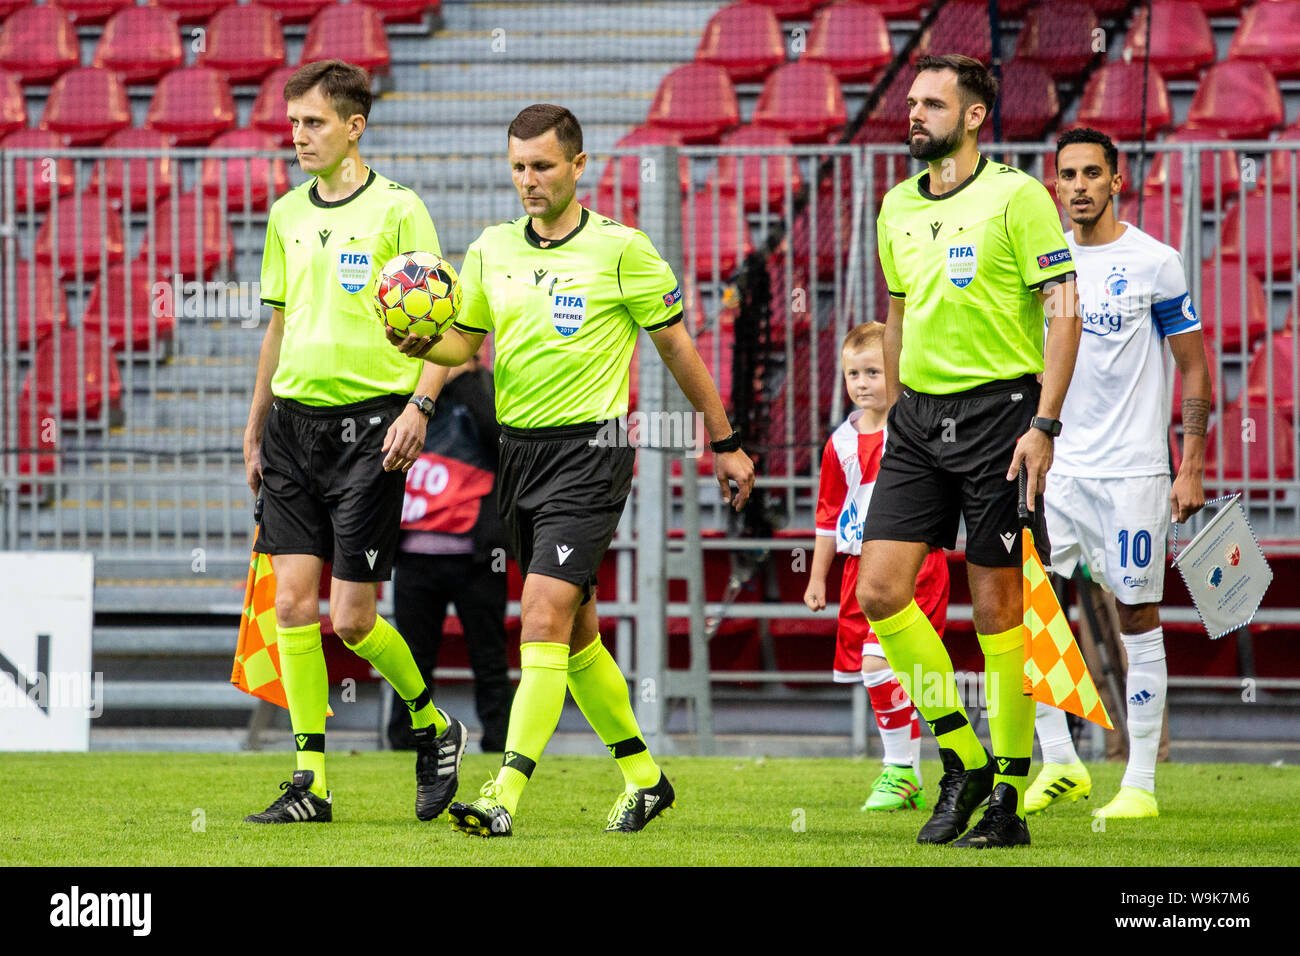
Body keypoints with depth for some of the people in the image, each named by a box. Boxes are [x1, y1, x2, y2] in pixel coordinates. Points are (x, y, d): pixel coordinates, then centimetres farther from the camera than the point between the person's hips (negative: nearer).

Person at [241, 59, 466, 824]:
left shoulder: (397, 209, -5)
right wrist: (254, 429, 19)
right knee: (293, 602, -2)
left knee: (351, 617, -7)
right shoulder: (286, 214, 12)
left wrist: (418, 407, -18)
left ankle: (434, 728, 19)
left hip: (368, 423, -5)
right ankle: (311, 783, 3)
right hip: (293, 419, 6)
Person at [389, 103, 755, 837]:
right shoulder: (492, 250, 8)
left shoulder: (620, 249, -6)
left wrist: (726, 442, 7)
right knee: (575, 629, 14)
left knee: (545, 616, -17)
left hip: (589, 450, -6)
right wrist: (421, 345, -9)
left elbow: (676, 343, 2)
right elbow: (464, 342, 15)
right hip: (518, 447, 6)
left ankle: (506, 796, -24)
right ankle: (644, 777, 29)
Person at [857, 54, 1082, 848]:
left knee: (997, 604, -2)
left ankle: (1009, 796, 6)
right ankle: (963, 759, 9)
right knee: (879, 588, -5)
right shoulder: (897, 207, 12)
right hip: (918, 419, 6)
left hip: (997, 409, -6)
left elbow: (1064, 310, -10)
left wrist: (1045, 424, -15)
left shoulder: (1016, 196, -8)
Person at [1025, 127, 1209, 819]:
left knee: (1138, 617, -1)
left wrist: (1192, 468, -7)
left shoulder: (1154, 263, -5)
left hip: (1133, 469, -4)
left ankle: (1141, 784, 4)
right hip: (1059, 466, 4)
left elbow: (1195, 367, -1)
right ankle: (1060, 763, 5)